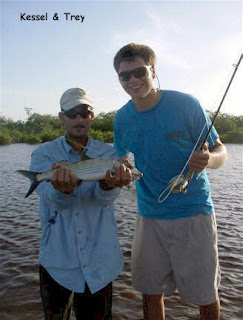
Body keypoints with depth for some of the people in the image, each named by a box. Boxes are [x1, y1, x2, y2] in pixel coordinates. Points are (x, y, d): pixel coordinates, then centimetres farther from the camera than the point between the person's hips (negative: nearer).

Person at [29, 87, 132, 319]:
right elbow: (52, 199, -19)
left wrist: (109, 184, -41)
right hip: (57, 258, 0)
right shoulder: (44, 154, -2)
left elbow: (105, 199, -18)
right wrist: (62, 189, -42)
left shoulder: (108, 153, -1)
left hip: (99, 260, 1)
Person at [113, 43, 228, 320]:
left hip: (193, 213, -3)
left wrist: (207, 159, -29)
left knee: (205, 296, 8)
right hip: (149, 215, 4)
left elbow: (220, 151, -7)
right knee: (150, 292, 14)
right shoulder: (122, 118, 2)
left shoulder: (185, 104, -10)